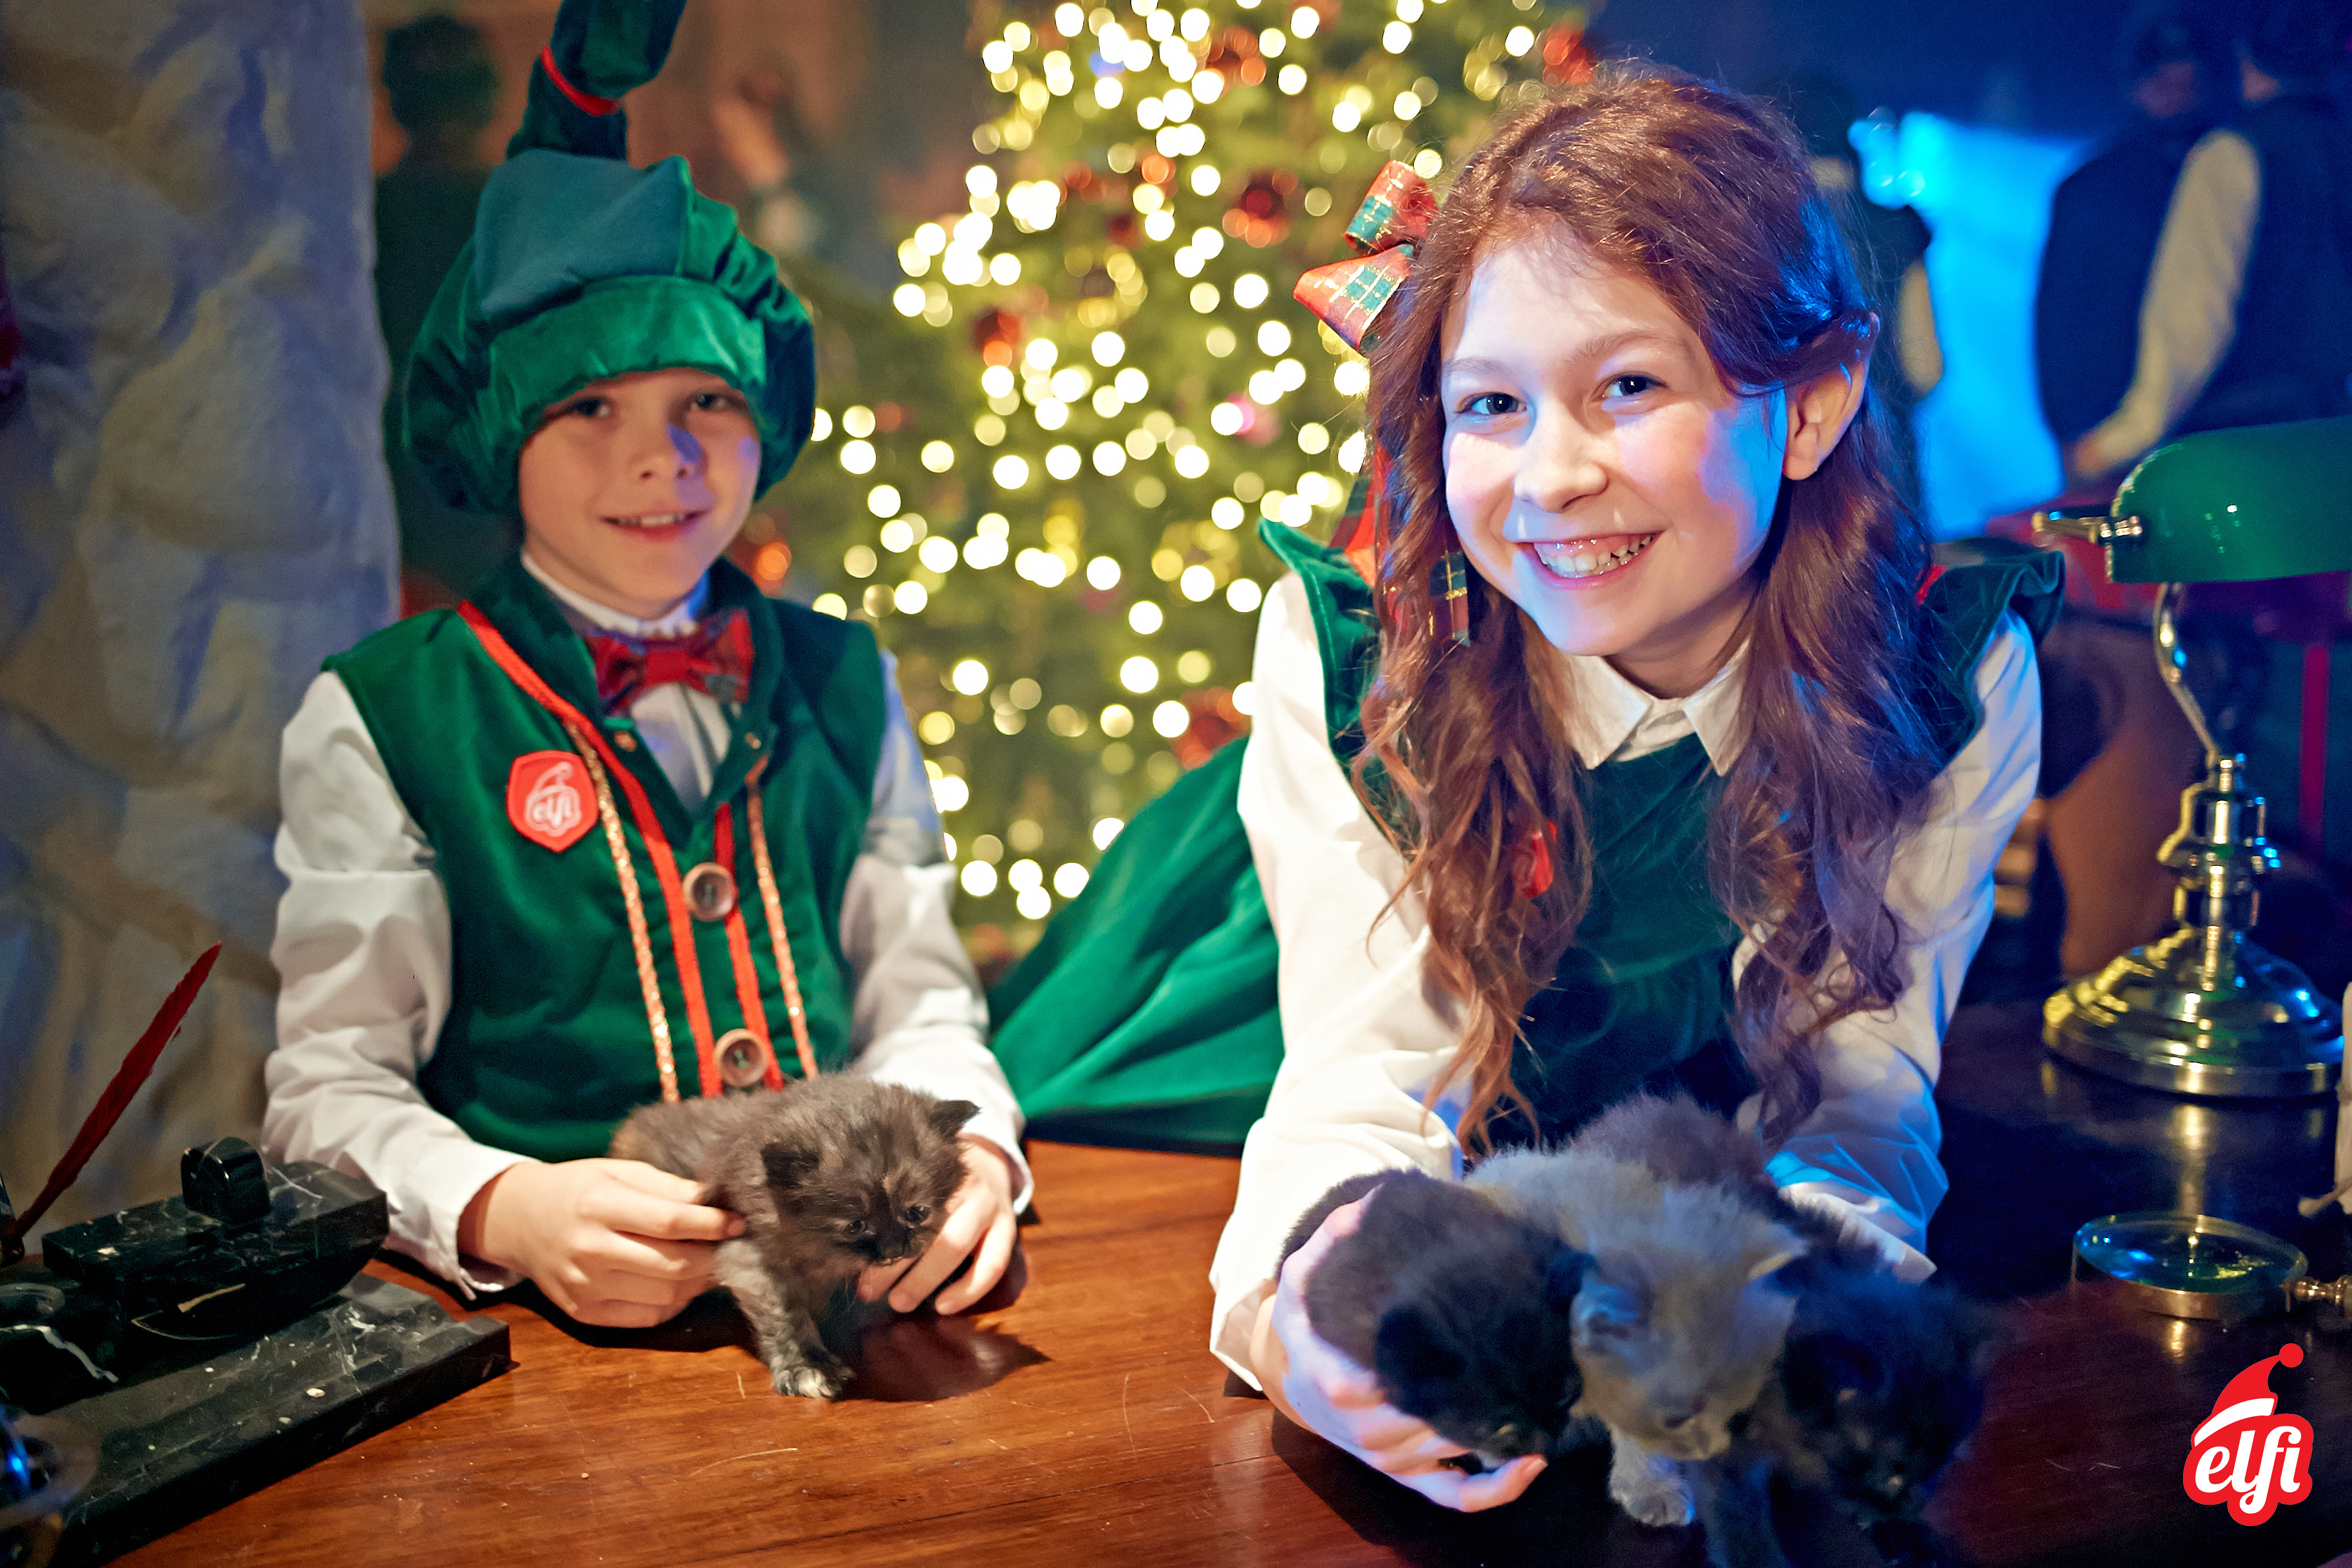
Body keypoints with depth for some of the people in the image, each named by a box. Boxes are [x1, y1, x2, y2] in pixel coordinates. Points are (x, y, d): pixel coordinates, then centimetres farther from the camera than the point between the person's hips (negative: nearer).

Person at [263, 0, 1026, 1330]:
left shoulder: (841, 684, 14)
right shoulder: (379, 718, 2)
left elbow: (919, 999, 14)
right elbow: (334, 1082, -2)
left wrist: (971, 1145, -9)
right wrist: (501, 1209, -22)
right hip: (549, 1317, -3)